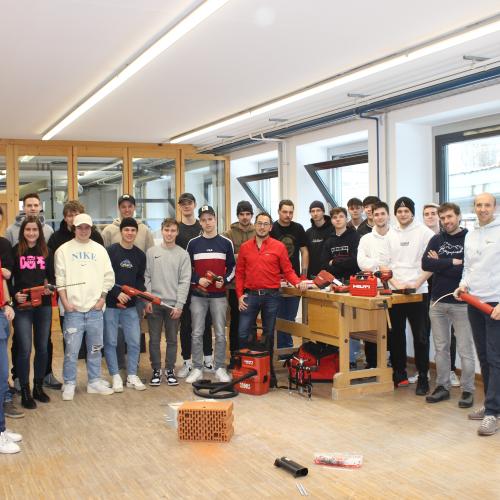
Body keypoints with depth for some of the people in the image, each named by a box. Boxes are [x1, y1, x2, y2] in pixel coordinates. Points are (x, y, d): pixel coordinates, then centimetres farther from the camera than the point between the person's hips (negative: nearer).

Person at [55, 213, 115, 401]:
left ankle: (94, 381, 22)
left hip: (95, 308, 3)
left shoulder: (99, 249, 9)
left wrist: (102, 297, -1)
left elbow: (108, 276, 9)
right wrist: (65, 302, -9)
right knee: (71, 349, -3)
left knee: (95, 348, 10)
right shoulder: (64, 250, 2)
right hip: (73, 309, -3)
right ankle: (69, 384, 10)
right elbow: (60, 279, -2)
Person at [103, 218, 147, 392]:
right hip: (110, 305, -4)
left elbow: (140, 280, 11)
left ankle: (132, 376, 16)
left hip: (130, 305, 4)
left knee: (135, 341, 3)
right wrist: (117, 293, -18)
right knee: (110, 342, 3)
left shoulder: (140, 255, 9)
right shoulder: (110, 251, -5)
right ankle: (116, 376, 15)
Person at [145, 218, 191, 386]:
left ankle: (170, 370, 19)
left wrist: (179, 305, -9)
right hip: (154, 303, 1)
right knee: (154, 339, 5)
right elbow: (146, 277, 4)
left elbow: (184, 281, -3)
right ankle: (156, 370, 17)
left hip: (173, 304, 0)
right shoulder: (152, 252, 4)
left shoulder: (183, 254, 1)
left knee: (172, 339, 8)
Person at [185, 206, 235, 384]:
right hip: (198, 295, 0)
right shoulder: (193, 243, 5)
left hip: (219, 295, 0)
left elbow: (232, 267, 8)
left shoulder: (226, 243, 4)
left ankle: (220, 368, 13)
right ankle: (197, 368, 12)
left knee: (220, 333, 3)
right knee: (197, 333, 3)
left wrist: (224, 280, -9)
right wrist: (197, 279, -9)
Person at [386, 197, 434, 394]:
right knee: (396, 334, 10)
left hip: (418, 292, -4)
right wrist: (396, 283, -5)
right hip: (395, 292, 4)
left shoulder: (424, 232, -1)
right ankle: (399, 374, 21)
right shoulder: (389, 234, 10)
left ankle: (423, 377, 6)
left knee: (420, 335, -2)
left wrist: (416, 283, -13)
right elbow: (384, 264, 10)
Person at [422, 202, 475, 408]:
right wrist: (453, 262, -13)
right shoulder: (436, 239, 9)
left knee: (465, 350, 2)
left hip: (461, 302, -4)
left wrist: (439, 264, -9)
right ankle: (443, 386, 21)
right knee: (440, 348, 11)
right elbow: (425, 264, -5)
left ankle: (468, 390, 13)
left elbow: (467, 270, -14)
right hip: (437, 301, 4)